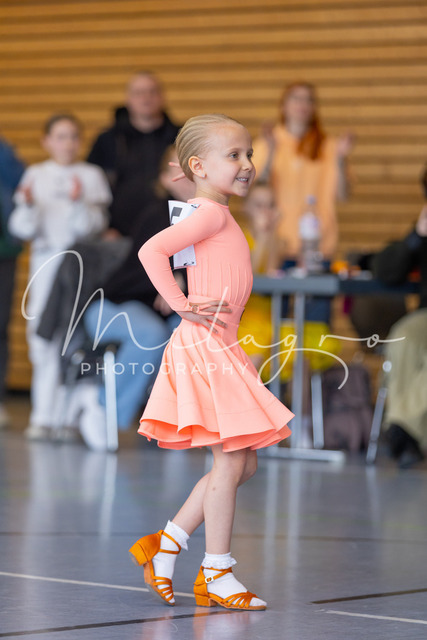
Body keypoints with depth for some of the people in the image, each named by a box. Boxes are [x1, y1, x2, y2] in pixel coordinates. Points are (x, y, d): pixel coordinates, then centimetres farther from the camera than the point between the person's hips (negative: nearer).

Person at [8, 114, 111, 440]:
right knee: (42, 334, -4)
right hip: (45, 262, 2)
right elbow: (23, 229, 3)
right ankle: (44, 415, 3)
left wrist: (79, 203, -20)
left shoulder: (92, 176, 5)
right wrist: (28, 206, -15)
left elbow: (95, 226, -3)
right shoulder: (36, 175, 9)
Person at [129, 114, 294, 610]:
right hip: (204, 347, -10)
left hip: (219, 352, 10)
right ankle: (216, 576, 1)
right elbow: (152, 250, -26)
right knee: (231, 461, -6)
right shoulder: (210, 213, -13)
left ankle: (166, 543, 18)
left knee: (242, 465, 12)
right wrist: (182, 306, -21)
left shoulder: (221, 217, 17)